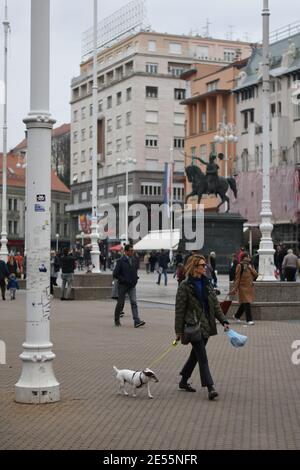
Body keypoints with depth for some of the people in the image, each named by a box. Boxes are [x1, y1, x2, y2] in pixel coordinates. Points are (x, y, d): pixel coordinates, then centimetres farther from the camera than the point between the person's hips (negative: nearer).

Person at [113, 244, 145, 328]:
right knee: (120, 303, 5)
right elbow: (115, 274, -11)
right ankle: (117, 320, 23)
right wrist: (124, 280, -16)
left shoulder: (134, 259, 7)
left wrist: (136, 278, 9)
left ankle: (137, 321, -17)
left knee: (134, 302, -8)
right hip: (122, 285, -4)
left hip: (132, 285, 4)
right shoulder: (121, 261, -10)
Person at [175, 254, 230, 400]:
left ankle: (183, 381, 30)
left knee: (196, 355, 15)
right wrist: (179, 330, -9)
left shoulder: (206, 284, 10)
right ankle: (210, 388, -12)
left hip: (206, 326, 7)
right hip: (193, 326, -7)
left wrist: (223, 321, 1)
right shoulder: (185, 286, -9)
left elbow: (215, 304, 12)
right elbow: (179, 309, -8)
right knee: (202, 357, -10)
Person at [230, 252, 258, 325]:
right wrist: (235, 288, -11)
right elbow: (237, 277, -8)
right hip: (243, 287, -7)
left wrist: (251, 268, -7)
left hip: (250, 287, 7)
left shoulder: (250, 265, 13)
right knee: (246, 303, -9)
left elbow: (255, 275, 8)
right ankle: (249, 319, -6)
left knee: (244, 303, 13)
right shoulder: (240, 266, -7)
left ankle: (237, 316, 31)